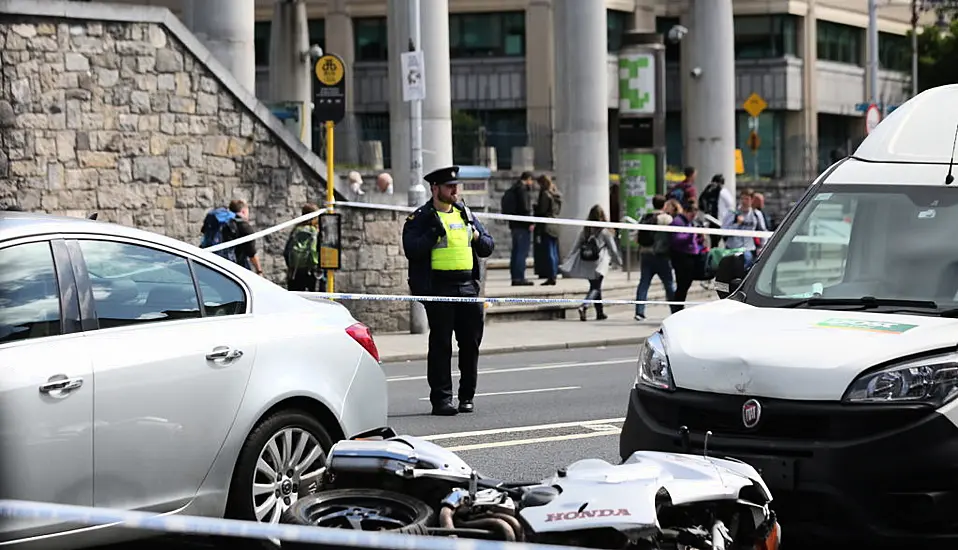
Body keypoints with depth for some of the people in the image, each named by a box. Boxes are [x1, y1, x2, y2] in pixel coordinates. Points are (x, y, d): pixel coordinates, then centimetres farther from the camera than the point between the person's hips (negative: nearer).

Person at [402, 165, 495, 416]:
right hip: (438, 288, -5)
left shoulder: (465, 214, 17)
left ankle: (467, 396, 17)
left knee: (471, 342, 6)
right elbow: (411, 250, -11)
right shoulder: (421, 218, 0)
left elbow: (487, 248, 20)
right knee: (440, 344, -2)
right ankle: (441, 398, 2)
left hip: (467, 285, 5)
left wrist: (478, 236, -1)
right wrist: (433, 233, -19)